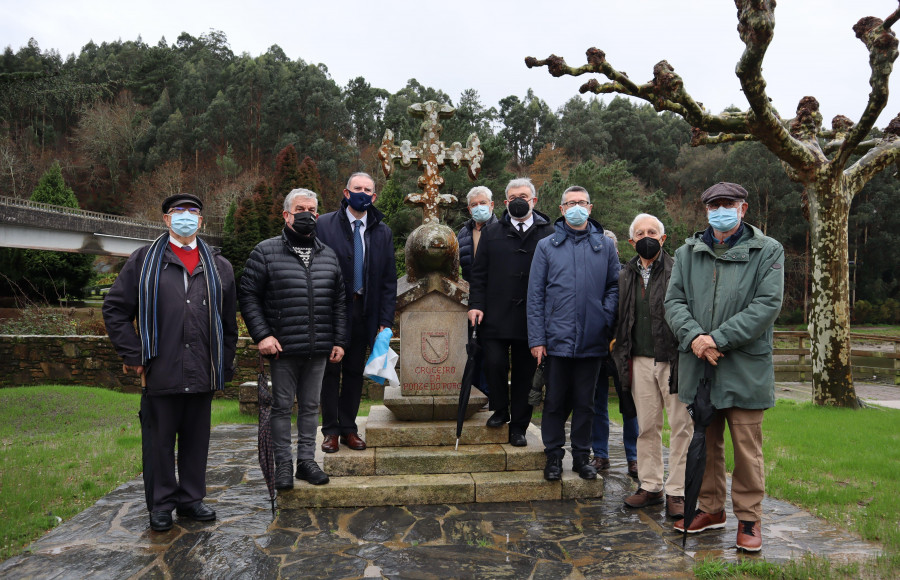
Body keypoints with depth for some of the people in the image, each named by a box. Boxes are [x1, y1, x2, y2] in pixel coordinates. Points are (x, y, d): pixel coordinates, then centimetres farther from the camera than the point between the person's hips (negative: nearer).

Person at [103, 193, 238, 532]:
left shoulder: (218, 267, 13)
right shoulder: (144, 261, 5)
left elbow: (229, 322, 15)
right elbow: (115, 309, 3)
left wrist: (225, 365, 10)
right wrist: (133, 355, -3)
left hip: (203, 374, 3)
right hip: (160, 372, -2)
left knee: (197, 439, 11)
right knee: (159, 440, 6)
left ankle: (191, 499, 25)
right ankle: (161, 505, 19)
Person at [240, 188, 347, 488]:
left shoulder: (329, 255, 12)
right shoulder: (266, 252, 0)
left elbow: (339, 302, 15)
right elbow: (249, 296, -2)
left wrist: (339, 341, 9)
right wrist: (262, 335, -10)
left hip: (319, 350, 4)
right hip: (283, 349, -3)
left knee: (310, 405, 12)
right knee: (282, 406, 4)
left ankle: (307, 460, 22)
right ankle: (283, 464, 15)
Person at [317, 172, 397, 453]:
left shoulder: (382, 232, 7)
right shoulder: (324, 225, -2)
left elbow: (389, 280, 7)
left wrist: (385, 320, 0)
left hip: (364, 312, 3)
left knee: (355, 372, 10)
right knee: (331, 370, 5)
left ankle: (349, 429, 21)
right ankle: (330, 431, 17)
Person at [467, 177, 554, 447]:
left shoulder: (548, 233, 6)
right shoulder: (492, 233, 11)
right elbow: (478, 273, 9)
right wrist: (476, 304, -2)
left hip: (531, 318, 0)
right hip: (496, 315, 1)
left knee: (524, 372, 6)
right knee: (495, 363, -9)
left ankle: (518, 426, 20)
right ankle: (500, 409, 19)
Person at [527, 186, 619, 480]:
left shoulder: (605, 246, 8)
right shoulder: (547, 246, 4)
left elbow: (615, 286, 11)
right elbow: (535, 295, 1)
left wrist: (607, 317, -7)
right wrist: (536, 338, -5)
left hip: (592, 340, 1)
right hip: (557, 339, -1)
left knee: (585, 402, 11)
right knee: (555, 402, 8)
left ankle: (582, 455, 24)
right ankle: (554, 455, 21)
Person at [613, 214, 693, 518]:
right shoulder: (625, 277, 12)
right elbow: (620, 319, 19)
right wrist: (623, 358, 12)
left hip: (674, 359, -4)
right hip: (640, 361, 4)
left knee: (682, 426, 0)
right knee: (647, 426, 10)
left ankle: (676, 492, 9)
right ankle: (650, 486, 21)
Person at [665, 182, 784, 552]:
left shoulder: (768, 251, 0)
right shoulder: (688, 253, 10)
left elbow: (767, 305, -10)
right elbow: (674, 300, 4)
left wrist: (718, 339, -17)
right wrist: (694, 336, -16)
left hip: (745, 368, -3)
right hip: (697, 366, 4)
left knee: (747, 448, 3)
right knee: (706, 444, 15)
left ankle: (749, 518, 19)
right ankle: (711, 509, 31)